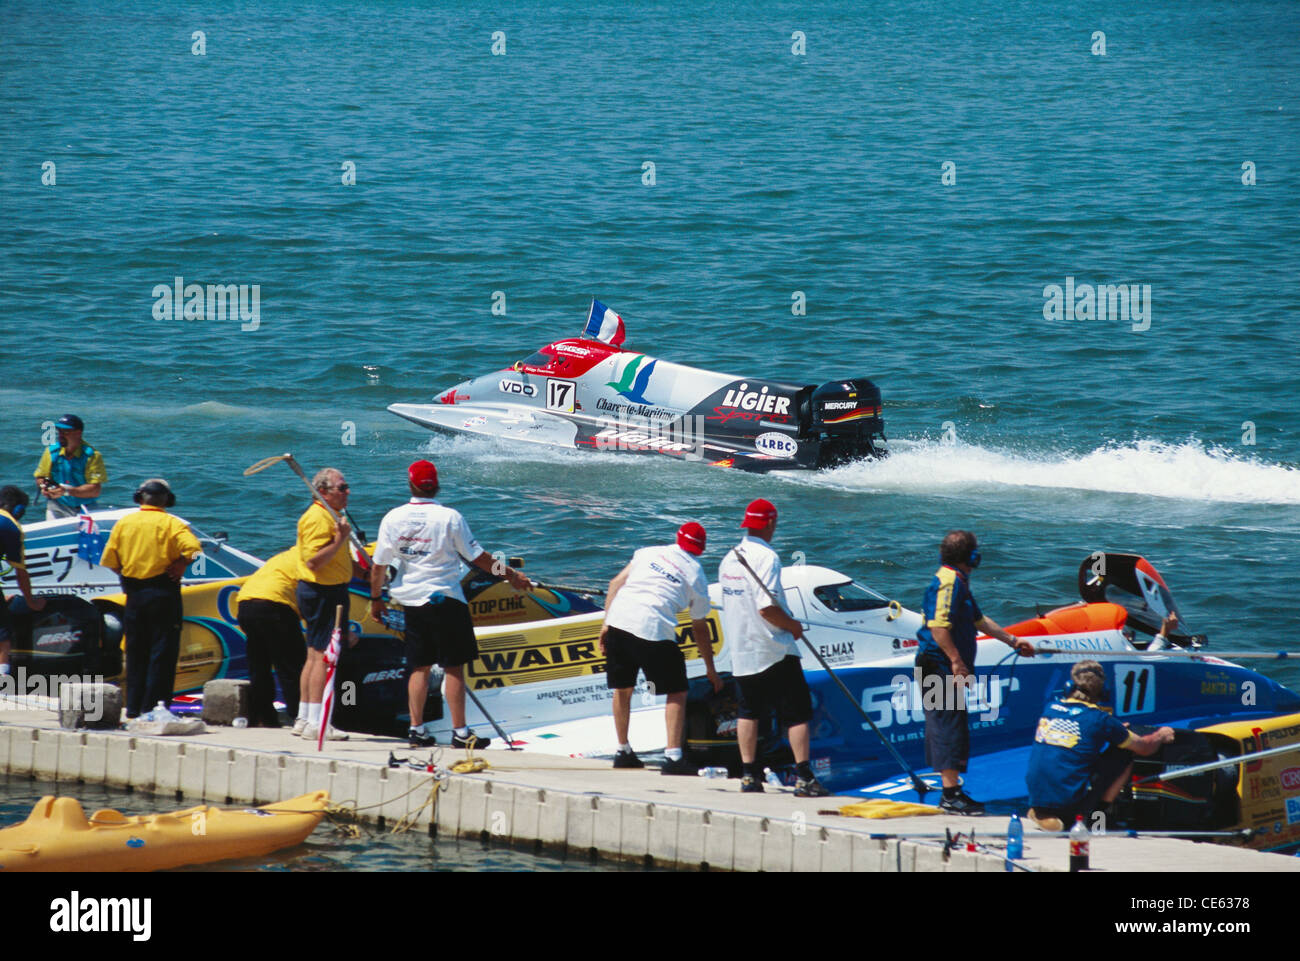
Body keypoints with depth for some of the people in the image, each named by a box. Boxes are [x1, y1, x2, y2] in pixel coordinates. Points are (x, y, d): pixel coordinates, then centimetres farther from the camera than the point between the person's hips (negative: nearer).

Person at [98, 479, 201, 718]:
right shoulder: (171, 524, -4)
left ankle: (133, 707, 12)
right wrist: (181, 564, -3)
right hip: (163, 592, -3)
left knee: (135, 653, 12)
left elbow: (110, 560, 3)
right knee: (162, 653, 1)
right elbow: (194, 548, -19)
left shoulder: (123, 523, 6)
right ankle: (153, 705, -3)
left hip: (134, 593, 4)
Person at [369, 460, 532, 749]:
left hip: (411, 601, 4)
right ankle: (460, 732, -1)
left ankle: (416, 729, 10)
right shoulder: (449, 517, -10)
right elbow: (477, 557, -5)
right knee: (454, 667, 0)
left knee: (419, 666, 12)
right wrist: (511, 576, 7)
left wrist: (376, 599, 16)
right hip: (445, 598, -4)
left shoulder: (393, 519, -1)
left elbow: (379, 565, 2)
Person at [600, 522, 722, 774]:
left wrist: (606, 624, 13)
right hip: (654, 629, -4)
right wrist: (710, 670, 28)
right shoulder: (697, 577, 14)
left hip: (618, 619, 4)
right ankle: (673, 757, -4)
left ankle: (623, 751, 30)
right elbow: (700, 629, 19)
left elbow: (616, 582, 12)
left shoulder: (649, 553, 21)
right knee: (677, 692, 7)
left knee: (622, 689, 20)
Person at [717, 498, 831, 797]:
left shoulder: (729, 559, 9)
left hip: (740, 649, 7)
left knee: (748, 711, 14)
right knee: (797, 712, -1)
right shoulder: (766, 557, -16)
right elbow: (766, 606, -24)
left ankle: (749, 775, 12)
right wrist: (793, 626, -8)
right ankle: (804, 778, -6)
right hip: (774, 650, -7)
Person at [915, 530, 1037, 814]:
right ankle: (951, 795, -9)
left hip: (947, 670, 11)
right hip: (940, 667, -11)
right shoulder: (949, 582, -15)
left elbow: (979, 620, 30)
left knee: (952, 728, 14)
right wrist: (956, 660, -27)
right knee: (950, 726, -10)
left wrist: (1012, 640, 35)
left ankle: (952, 791, 20)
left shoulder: (958, 582, 20)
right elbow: (938, 626, -25)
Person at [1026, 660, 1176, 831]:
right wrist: (1161, 736, 31)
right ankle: (1097, 814, 7)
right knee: (1124, 756, 10)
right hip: (1070, 801, -5)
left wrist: (1116, 730, 42)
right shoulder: (1099, 719, -6)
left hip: (1036, 796, 5)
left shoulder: (1050, 708, 8)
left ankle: (1043, 813, 19)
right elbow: (1144, 748, 9)